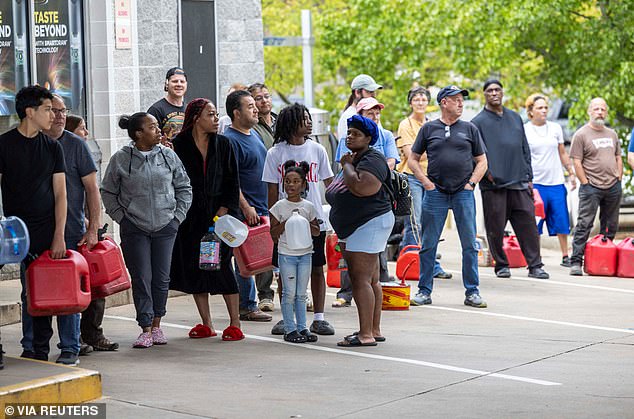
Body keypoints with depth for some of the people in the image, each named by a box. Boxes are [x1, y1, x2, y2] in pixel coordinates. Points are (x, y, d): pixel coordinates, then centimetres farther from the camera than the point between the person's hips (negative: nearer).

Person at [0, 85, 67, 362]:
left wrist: (59, 235, -1)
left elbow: (60, 193, 8)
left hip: (47, 230, 2)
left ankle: (39, 350, 7)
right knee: (29, 291, -4)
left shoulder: (52, 147, 9)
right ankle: (30, 348, 2)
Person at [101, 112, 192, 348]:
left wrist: (178, 216, 4)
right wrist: (121, 217, -1)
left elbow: (183, 188, 12)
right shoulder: (121, 159, -3)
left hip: (165, 227, 2)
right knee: (141, 279, -4)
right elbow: (108, 193, 7)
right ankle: (146, 329, 1)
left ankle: (156, 326, 19)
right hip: (134, 228, -2)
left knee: (162, 278, 6)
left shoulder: (168, 156, 4)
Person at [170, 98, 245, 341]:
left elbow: (232, 182, 5)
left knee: (222, 266, -5)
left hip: (217, 214, 0)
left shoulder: (223, 144, 5)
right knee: (194, 268, 4)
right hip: (190, 216, 0)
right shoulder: (179, 145, 0)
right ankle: (206, 325, 14)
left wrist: (223, 211, -4)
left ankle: (235, 324, 1)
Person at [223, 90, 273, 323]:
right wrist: (246, 207, -21)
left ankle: (248, 303, 20)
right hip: (244, 212, -9)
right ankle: (247, 306, 2)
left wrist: (267, 206, 23)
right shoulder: (230, 140, -13)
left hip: (261, 209, 9)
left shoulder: (254, 133, 16)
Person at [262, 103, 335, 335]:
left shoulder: (317, 149, 4)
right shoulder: (275, 153, 0)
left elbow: (329, 183, 8)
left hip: (315, 220, 1)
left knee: (317, 268, 4)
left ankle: (318, 318, 11)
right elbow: (272, 191, 2)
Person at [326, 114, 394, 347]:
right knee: (371, 280, 13)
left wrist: (347, 166, -13)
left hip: (370, 224, -11)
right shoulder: (354, 160, 20)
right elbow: (338, 194, 29)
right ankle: (374, 330, 18)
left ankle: (366, 334, -15)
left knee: (361, 280, -13)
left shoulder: (372, 160, -13)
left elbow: (361, 187, -29)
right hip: (355, 228, 11)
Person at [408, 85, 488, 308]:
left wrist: (471, 183, -1)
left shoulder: (470, 129, 9)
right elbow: (413, 159, 10)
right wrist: (426, 182, -1)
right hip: (435, 192, 0)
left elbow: (482, 161, 12)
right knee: (428, 244, 2)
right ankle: (424, 291, 10)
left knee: (470, 244, -1)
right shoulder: (429, 129, 7)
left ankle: (472, 292, 6)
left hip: (464, 193, 1)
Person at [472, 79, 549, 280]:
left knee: (528, 224, -2)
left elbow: (525, 149, 19)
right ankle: (501, 265, 12)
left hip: (519, 182, 3)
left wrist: (528, 177, 13)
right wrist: (487, 172, -15)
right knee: (496, 228, 0)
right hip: (493, 185, -3)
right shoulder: (479, 122, 2)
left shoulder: (515, 118, 17)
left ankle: (535, 265, 1)